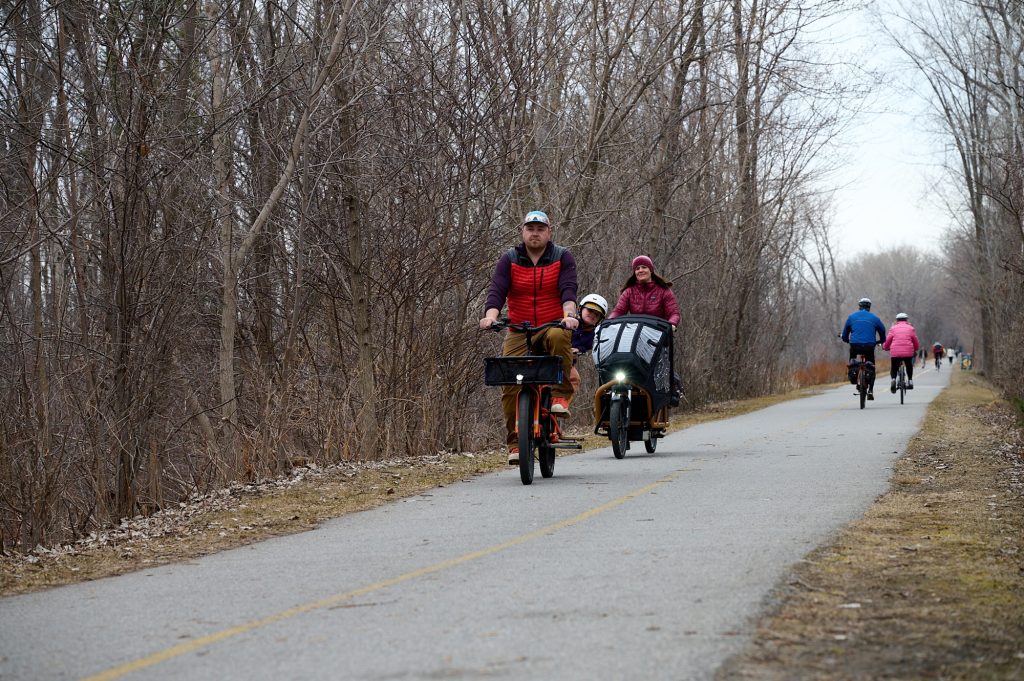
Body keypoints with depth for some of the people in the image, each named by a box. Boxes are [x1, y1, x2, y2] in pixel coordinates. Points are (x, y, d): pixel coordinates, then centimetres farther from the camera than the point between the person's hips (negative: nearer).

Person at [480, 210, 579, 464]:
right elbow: (496, 290, -8)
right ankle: (515, 441, -6)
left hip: (553, 326, -1)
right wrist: (490, 315, -28)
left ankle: (561, 395, -24)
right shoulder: (509, 260, 5)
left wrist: (569, 314, -31)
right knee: (509, 381, -15)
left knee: (559, 337, -38)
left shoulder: (562, 257, 2)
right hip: (519, 331, 2)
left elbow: (568, 290, -12)